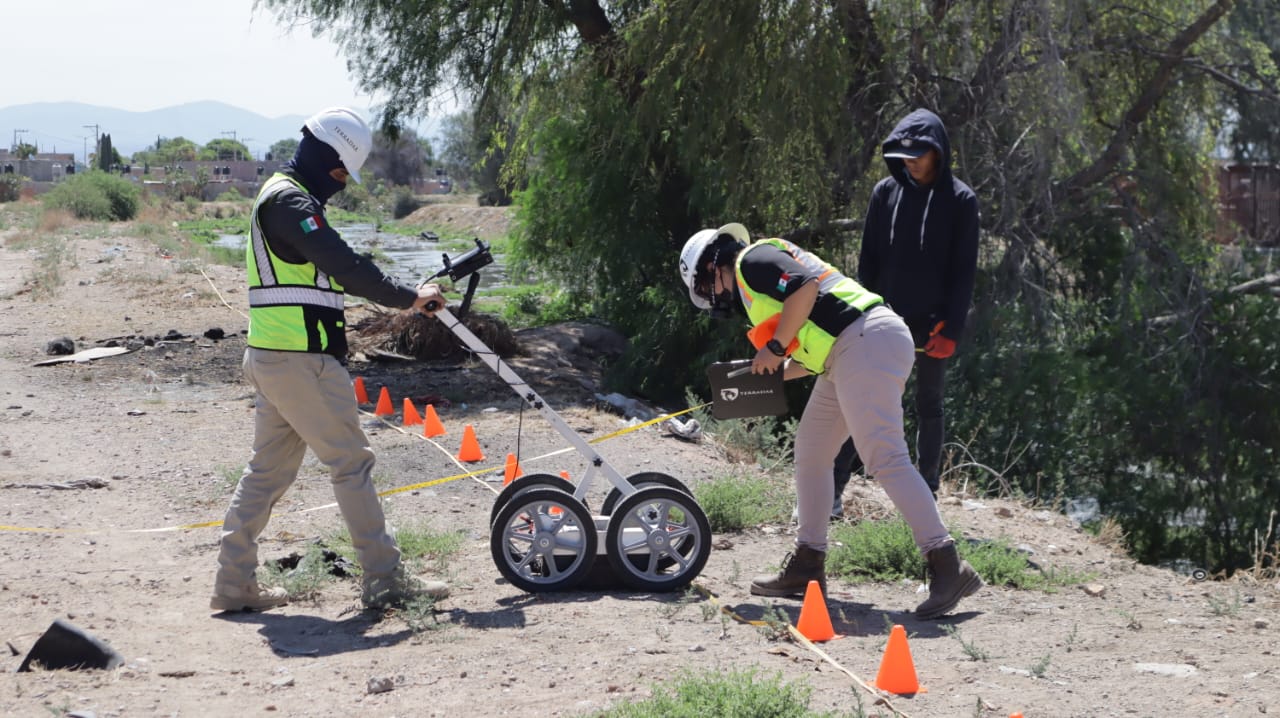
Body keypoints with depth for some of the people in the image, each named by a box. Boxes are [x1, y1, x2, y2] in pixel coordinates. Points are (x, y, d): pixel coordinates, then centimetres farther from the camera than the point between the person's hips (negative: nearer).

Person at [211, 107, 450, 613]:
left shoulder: (280, 195, 21)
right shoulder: (291, 200, -13)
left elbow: (335, 268, 21)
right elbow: (345, 267, -21)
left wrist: (403, 297, 12)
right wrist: (409, 297, -13)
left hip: (270, 358, 10)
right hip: (301, 360, -10)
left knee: (268, 470, 12)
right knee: (351, 462, -4)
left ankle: (234, 583, 14)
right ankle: (384, 580, 2)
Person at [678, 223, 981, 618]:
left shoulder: (751, 261, 2)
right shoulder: (761, 275, 30)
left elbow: (804, 286, -17)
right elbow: (813, 354, 28)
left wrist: (774, 347, -8)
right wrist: (771, 372, 16)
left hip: (866, 344, -11)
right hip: (849, 353, 11)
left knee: (885, 458, -17)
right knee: (811, 451, 16)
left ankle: (948, 568, -22)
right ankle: (807, 566, 21)